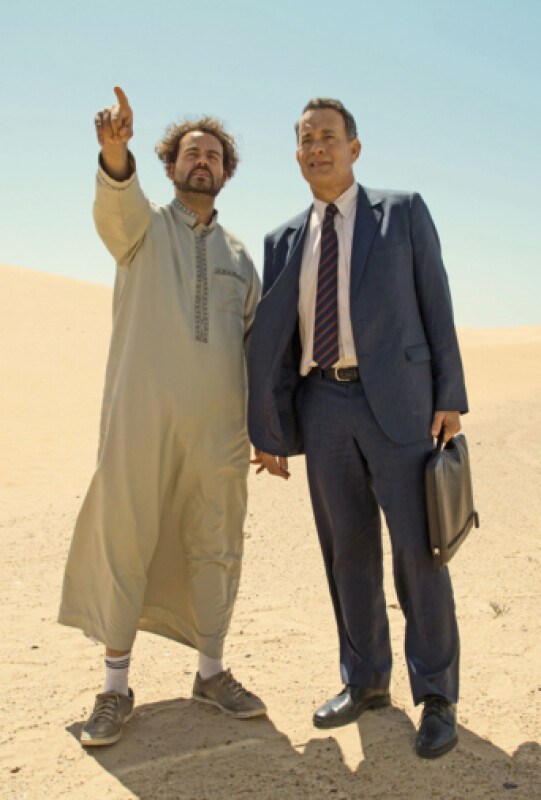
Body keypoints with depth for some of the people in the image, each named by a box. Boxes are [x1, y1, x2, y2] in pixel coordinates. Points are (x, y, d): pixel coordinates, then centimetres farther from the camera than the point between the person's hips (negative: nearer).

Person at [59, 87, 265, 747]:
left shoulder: (239, 256, 17)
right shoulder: (142, 225, 6)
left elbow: (259, 345, 18)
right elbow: (116, 201, -20)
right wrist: (115, 150, -42)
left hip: (219, 427, 4)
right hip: (142, 421, -3)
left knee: (215, 549, 8)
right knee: (124, 545, 1)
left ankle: (211, 672, 24)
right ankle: (116, 688, 15)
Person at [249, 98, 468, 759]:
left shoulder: (403, 212, 5)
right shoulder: (283, 240, 13)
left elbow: (434, 305, 2)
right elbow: (268, 339, 10)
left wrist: (449, 397, -5)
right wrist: (268, 431, 7)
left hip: (397, 401, -3)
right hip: (322, 405, 4)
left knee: (417, 548, -3)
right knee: (348, 550, 10)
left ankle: (437, 698, 13)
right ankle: (366, 681, 25)